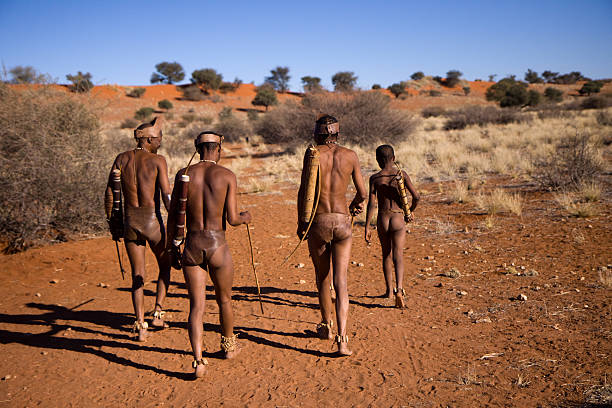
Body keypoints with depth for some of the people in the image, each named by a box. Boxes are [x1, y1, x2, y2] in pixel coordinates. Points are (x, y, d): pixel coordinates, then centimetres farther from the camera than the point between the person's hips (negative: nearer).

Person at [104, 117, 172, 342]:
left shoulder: (122, 159, 6)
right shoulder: (158, 160, -7)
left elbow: (109, 194, 7)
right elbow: (167, 196, -13)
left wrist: (113, 223, 15)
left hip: (130, 222, 4)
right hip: (153, 221, -3)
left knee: (137, 275, 11)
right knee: (165, 266, 21)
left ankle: (140, 326, 7)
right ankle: (157, 313, 13)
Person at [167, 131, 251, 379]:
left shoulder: (183, 174, 2)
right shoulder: (227, 175, -5)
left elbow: (173, 216, 4)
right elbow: (232, 219, -8)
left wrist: (172, 248, 13)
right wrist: (245, 218, 15)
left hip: (191, 246, 2)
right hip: (217, 245, -1)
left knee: (196, 305, 6)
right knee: (224, 299, 20)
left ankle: (198, 361, -3)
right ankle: (228, 346, 40)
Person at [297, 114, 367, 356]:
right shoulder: (350, 155, 4)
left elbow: (303, 191, -3)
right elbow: (362, 193, 9)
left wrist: (300, 222, 8)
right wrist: (356, 204, 33)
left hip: (318, 221, -1)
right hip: (342, 221, 1)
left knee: (322, 278, 17)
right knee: (340, 281, 0)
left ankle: (326, 327, 35)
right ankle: (342, 338, -11)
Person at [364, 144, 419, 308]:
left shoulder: (374, 178, -3)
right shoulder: (402, 174, -1)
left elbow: (371, 203, -9)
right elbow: (416, 196, -8)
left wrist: (367, 227, -6)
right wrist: (411, 212, 11)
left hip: (382, 219, 1)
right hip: (398, 219, -1)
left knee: (386, 254, 18)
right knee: (398, 256, -3)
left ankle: (389, 290, 26)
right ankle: (399, 289, -24)